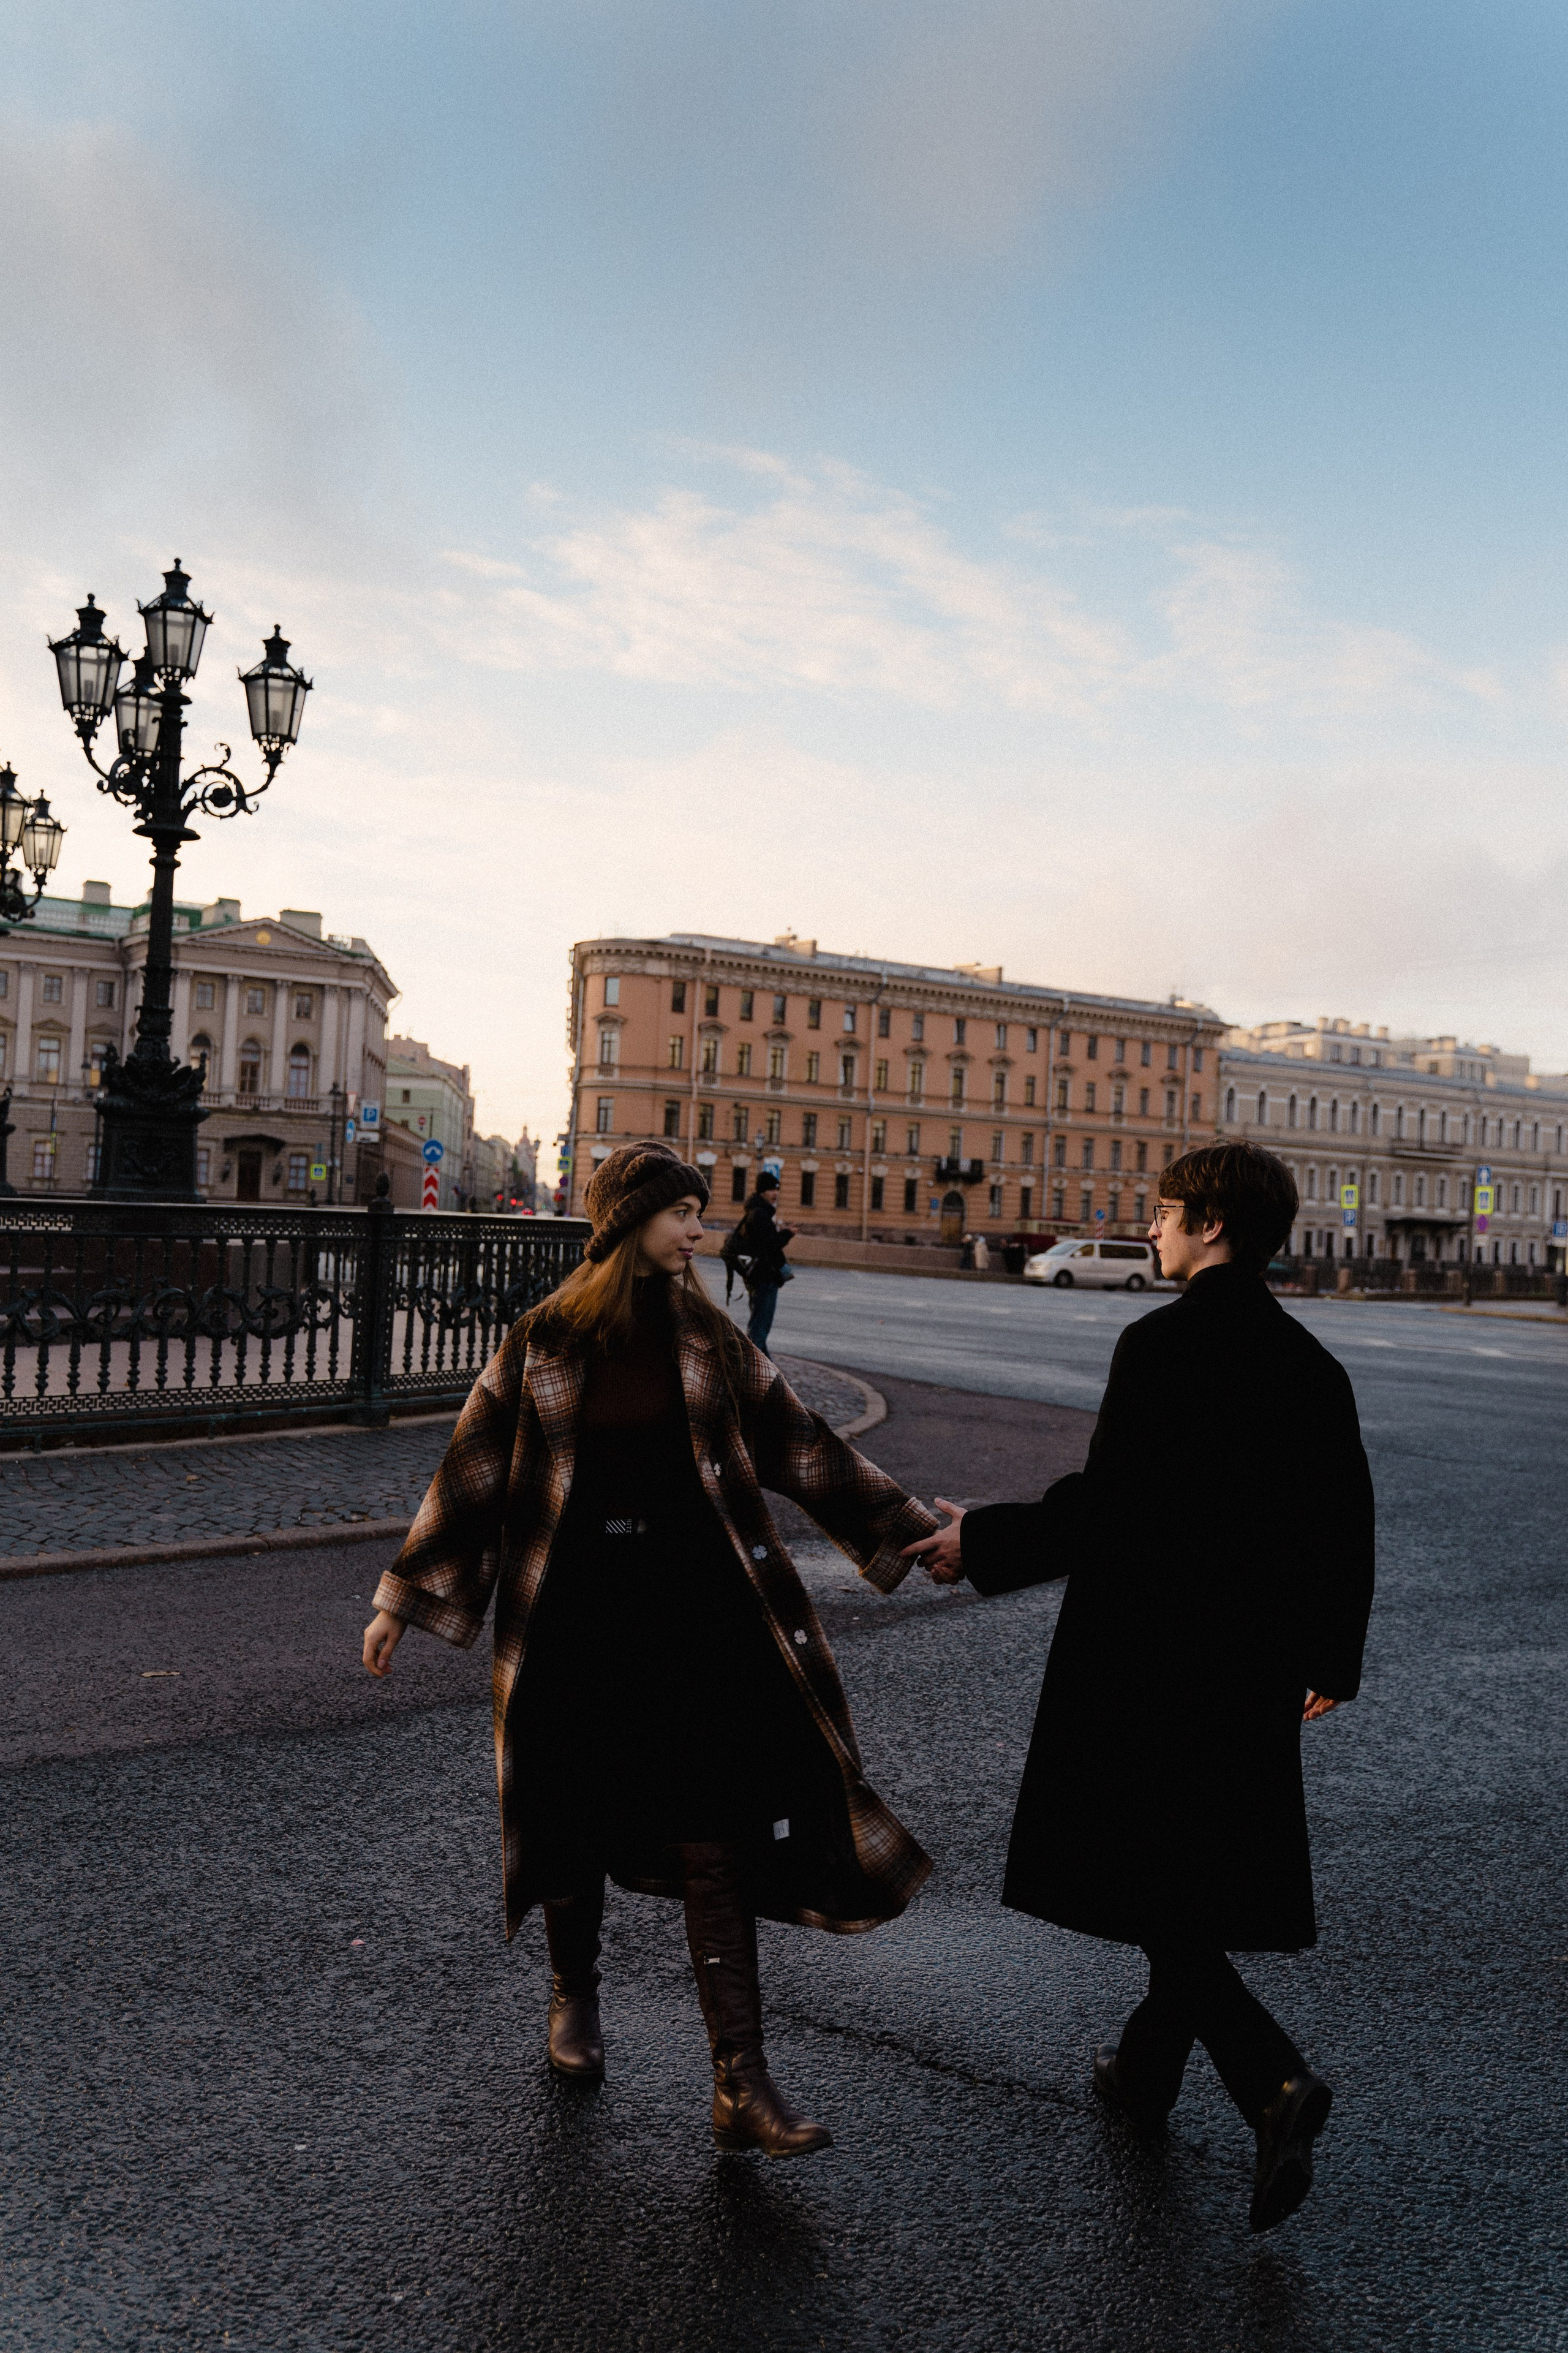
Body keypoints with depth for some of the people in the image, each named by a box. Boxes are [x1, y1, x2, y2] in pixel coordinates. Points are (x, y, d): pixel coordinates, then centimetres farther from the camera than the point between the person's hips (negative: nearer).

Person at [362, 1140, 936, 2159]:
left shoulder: (705, 1337, 2)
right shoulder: (546, 1340, -3)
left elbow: (802, 1444, 6)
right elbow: (471, 1470, 1)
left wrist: (914, 1532, 5)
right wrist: (404, 1600, 1)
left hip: (693, 1616, 1)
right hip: (575, 1620, 0)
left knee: (716, 1843, -3)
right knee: (577, 1818, 14)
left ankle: (743, 2087, 3)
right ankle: (576, 1993, 42)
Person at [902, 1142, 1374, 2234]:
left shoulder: (1162, 1344, -18)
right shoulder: (1311, 1364, 5)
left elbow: (1106, 1508, -22)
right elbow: (1347, 1528, 11)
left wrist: (981, 1543, -9)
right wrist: (1333, 1660, 23)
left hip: (1147, 1661, -7)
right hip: (1254, 1669, 7)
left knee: (1149, 1887, 4)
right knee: (1208, 1876, 20)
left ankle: (1275, 2078, -9)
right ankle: (1149, 2064, 35)